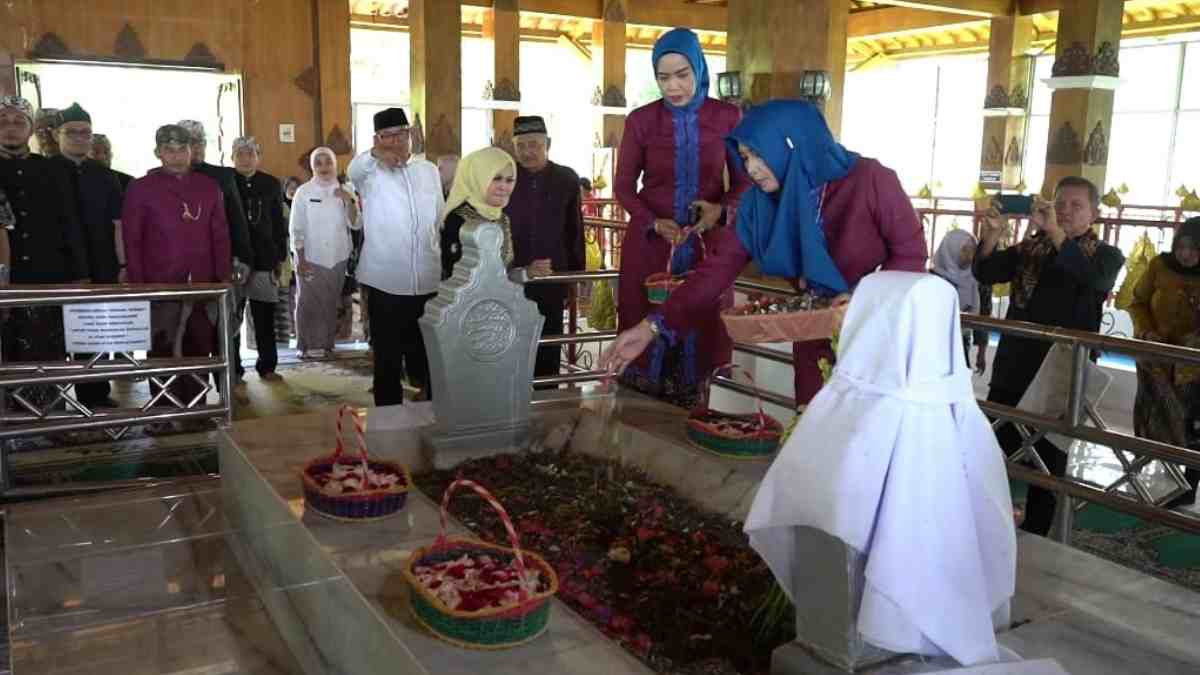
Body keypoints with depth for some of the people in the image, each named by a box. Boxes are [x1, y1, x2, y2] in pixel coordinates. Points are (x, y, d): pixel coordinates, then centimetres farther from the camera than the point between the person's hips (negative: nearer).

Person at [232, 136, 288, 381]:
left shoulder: (271, 184, 8)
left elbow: (279, 223, 11)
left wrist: (280, 258, 7)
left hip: (264, 258, 2)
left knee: (265, 316, 6)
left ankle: (267, 366, 16)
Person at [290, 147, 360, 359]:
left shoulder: (345, 191, 5)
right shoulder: (303, 192, -3)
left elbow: (355, 224, -1)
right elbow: (297, 229, -3)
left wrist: (350, 201, -16)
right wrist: (301, 260, -8)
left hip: (337, 258, 3)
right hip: (311, 258, -3)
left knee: (331, 303, 9)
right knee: (308, 303, -2)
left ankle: (327, 343, 20)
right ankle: (308, 345, 9)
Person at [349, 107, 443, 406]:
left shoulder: (429, 171, 10)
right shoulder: (371, 173, -3)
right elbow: (354, 172, -28)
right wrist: (375, 154, -51)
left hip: (429, 282, 3)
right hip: (386, 283, -3)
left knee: (429, 356, 13)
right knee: (387, 359, 6)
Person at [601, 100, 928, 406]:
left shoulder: (870, 180, -19)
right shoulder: (758, 203, -6)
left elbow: (911, 254, -13)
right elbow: (718, 267, -11)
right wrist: (653, 326, -19)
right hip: (815, 343, 4)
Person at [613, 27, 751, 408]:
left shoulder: (727, 117, -1)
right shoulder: (640, 121, -2)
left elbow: (743, 181, 5)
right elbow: (623, 186, 2)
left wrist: (722, 210, -17)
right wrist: (654, 223, -15)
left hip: (707, 245, 0)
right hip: (649, 245, 0)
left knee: (700, 331, 3)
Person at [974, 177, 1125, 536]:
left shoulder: (1106, 255, 0)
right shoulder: (1030, 248, 9)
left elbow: (1095, 280, -23)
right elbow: (985, 273, -3)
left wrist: (1056, 233, -34)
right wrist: (992, 235, -22)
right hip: (1013, 371, 3)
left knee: (1049, 464, 7)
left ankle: (1033, 537, 19)